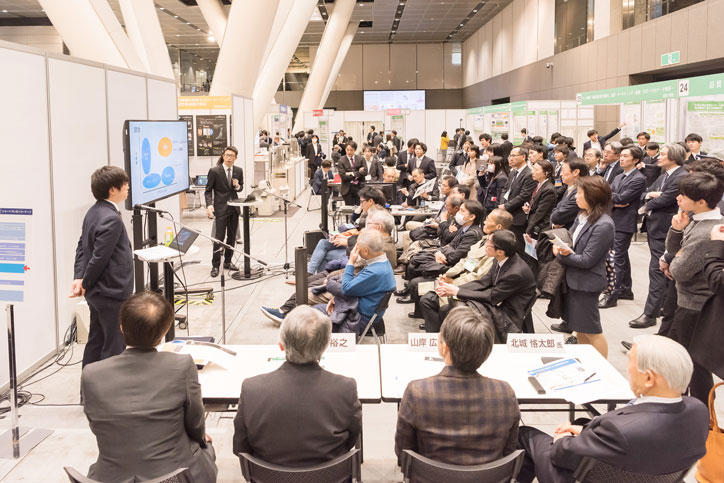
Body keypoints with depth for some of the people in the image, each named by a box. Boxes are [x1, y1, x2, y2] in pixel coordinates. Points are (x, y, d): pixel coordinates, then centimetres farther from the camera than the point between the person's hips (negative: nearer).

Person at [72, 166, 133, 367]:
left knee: (96, 341, 20)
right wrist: (85, 284, -9)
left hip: (96, 293, 10)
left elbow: (82, 246, 10)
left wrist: (79, 277, 2)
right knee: (115, 346, 0)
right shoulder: (111, 219, -22)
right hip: (112, 293, -10)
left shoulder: (93, 211, 8)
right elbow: (100, 257, -22)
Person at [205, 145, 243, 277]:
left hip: (234, 207, 5)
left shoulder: (238, 171, 4)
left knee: (232, 237, 12)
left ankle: (228, 262, 25)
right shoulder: (214, 171, -8)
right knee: (219, 237, -5)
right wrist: (209, 205, -18)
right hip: (221, 208, -5)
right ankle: (215, 265, 3)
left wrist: (237, 186, -7)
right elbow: (208, 190, -5)